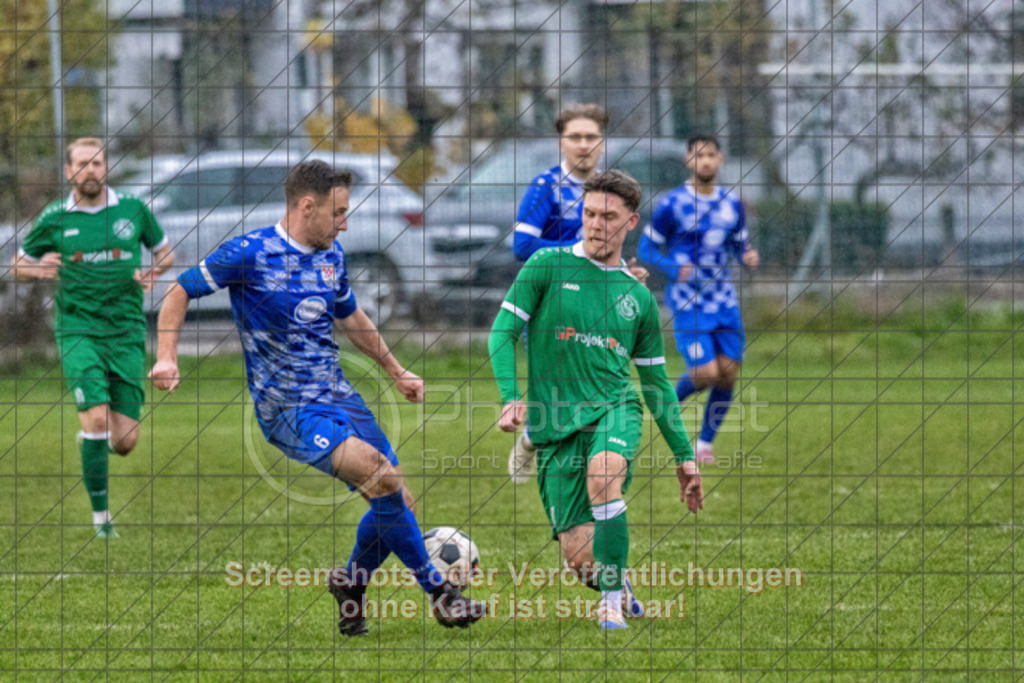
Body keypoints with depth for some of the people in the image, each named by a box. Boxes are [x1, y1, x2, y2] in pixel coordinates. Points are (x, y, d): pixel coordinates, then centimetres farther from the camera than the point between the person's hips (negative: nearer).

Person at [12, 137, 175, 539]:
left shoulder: (133, 210, 4)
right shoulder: (54, 219, 2)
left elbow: (164, 252, 19)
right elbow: (19, 265, 13)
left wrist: (152, 273, -3)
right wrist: (39, 269, -10)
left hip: (126, 334, 2)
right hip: (78, 329, -2)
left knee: (124, 441, -4)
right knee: (96, 419, -20)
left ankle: (90, 441, 34)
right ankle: (100, 516, -7)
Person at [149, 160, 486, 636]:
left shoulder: (332, 256, 11)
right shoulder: (250, 253, -10)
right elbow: (180, 293, -3)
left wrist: (395, 372, 32)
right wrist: (167, 358, -16)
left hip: (337, 396, 7)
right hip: (286, 409, -7)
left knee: (395, 501, 0)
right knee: (382, 477, -25)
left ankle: (352, 582, 28)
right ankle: (436, 591, -13)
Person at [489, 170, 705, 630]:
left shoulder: (638, 296, 12)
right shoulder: (548, 266, 4)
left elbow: (657, 382, 19)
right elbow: (503, 332, 0)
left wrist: (684, 456, 18)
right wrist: (511, 398, -16)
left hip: (615, 408, 1)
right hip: (556, 426, -1)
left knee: (602, 474, -35)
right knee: (578, 554, -8)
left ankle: (612, 598, -23)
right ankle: (619, 588, 28)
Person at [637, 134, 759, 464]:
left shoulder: (732, 204, 6)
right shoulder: (672, 204, -8)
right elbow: (647, 249, -3)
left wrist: (748, 257, -6)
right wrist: (675, 270, -20)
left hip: (724, 303, 5)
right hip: (688, 303, -5)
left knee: (728, 374, 0)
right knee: (705, 373, -15)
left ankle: (705, 442, 17)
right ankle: (670, 400, 18)